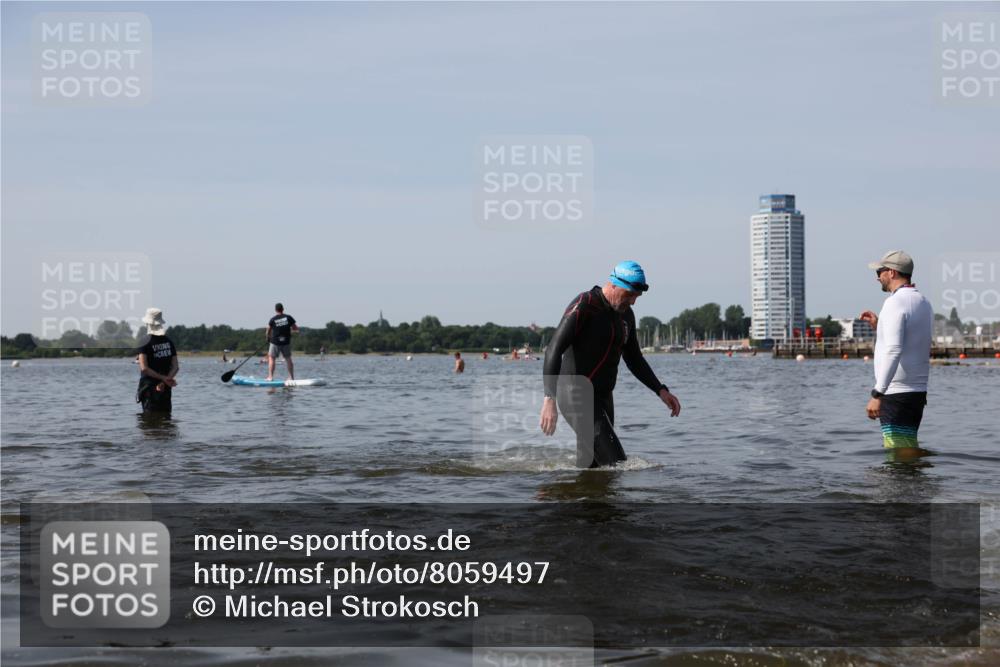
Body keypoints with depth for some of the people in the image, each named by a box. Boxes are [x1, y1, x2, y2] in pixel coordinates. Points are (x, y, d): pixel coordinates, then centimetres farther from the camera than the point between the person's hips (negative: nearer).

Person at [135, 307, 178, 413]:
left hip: (150, 389, -4)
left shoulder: (145, 343, -9)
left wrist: (163, 378, -16)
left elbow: (144, 368, -19)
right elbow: (176, 367, -1)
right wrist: (166, 380, -13)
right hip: (166, 389, 4)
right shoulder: (169, 342, 6)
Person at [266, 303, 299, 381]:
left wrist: (268, 335, 23)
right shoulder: (288, 318, -4)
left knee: (271, 358, 7)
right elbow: (296, 328, 2)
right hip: (286, 342, 2)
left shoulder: (272, 320, -8)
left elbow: (267, 333, 1)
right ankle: (292, 377, 13)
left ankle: (270, 377, -1)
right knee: (288, 359, 13)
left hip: (275, 342, -2)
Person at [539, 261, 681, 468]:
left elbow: (634, 359, 24)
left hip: (603, 397, 9)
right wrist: (549, 399, -31)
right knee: (616, 465, -18)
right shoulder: (584, 306, -14)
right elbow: (553, 350, -21)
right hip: (576, 395, -9)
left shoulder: (626, 314, 12)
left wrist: (661, 390, 11)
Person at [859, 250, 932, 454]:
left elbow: (893, 351, -25)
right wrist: (879, 326, 22)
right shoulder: (924, 303, 16)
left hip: (896, 392, -10)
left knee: (902, 453, -10)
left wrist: (877, 394, -27)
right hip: (919, 391, 10)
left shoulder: (895, 302, -14)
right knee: (909, 450, 15)